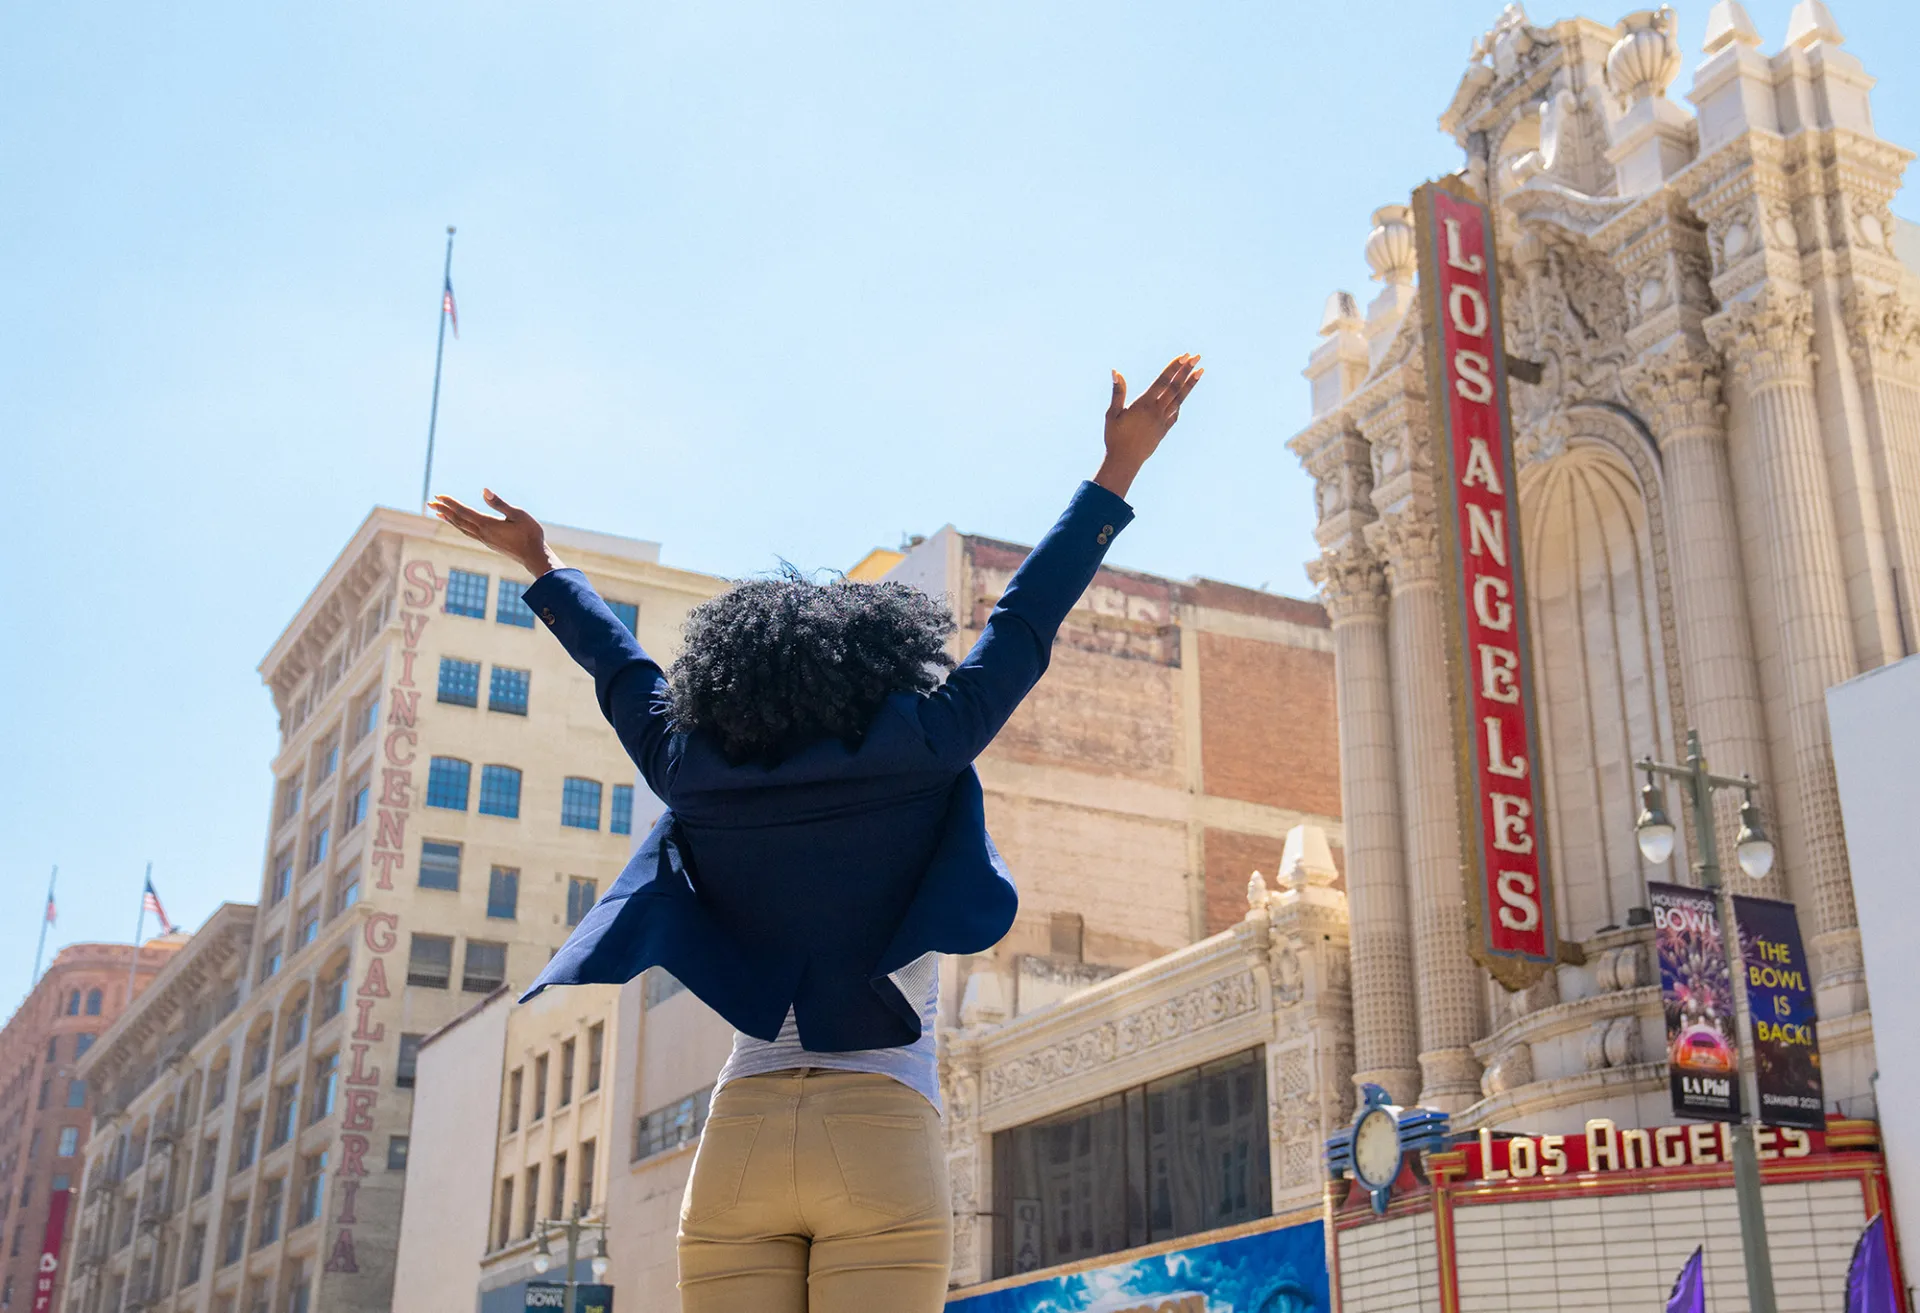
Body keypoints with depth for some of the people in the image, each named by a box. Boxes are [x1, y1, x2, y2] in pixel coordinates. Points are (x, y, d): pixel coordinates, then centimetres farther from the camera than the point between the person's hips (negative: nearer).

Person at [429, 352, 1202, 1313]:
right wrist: (1117, 472, 15)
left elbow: (622, 671, 26)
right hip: (882, 1132, -3)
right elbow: (1024, 623, 7)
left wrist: (542, 567, 44)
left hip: (740, 1133, 3)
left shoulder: (698, 776, 9)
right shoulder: (916, 754, 1)